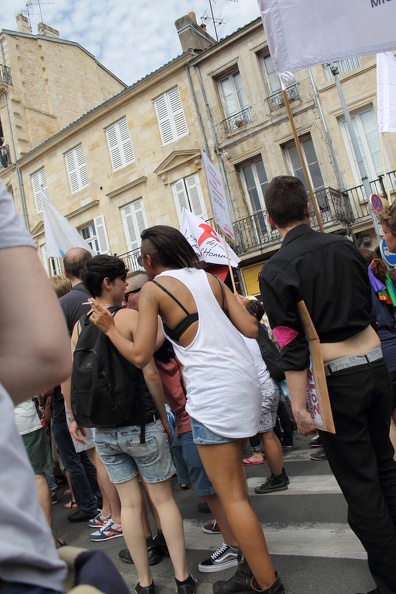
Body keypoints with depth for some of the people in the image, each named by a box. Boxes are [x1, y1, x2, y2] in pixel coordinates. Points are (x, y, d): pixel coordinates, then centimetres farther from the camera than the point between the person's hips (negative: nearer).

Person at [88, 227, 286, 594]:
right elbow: (250, 329, 8)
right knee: (234, 483, 20)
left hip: (212, 391, -7)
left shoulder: (152, 289, -3)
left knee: (231, 496, 5)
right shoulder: (209, 278, 12)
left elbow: (140, 356, -5)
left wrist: (109, 328, 9)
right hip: (244, 379, 8)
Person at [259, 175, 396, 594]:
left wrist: (298, 406, -9)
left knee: (360, 485, 8)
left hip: (335, 380, -6)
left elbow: (291, 346, -14)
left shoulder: (275, 271, -12)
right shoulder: (344, 246, 4)